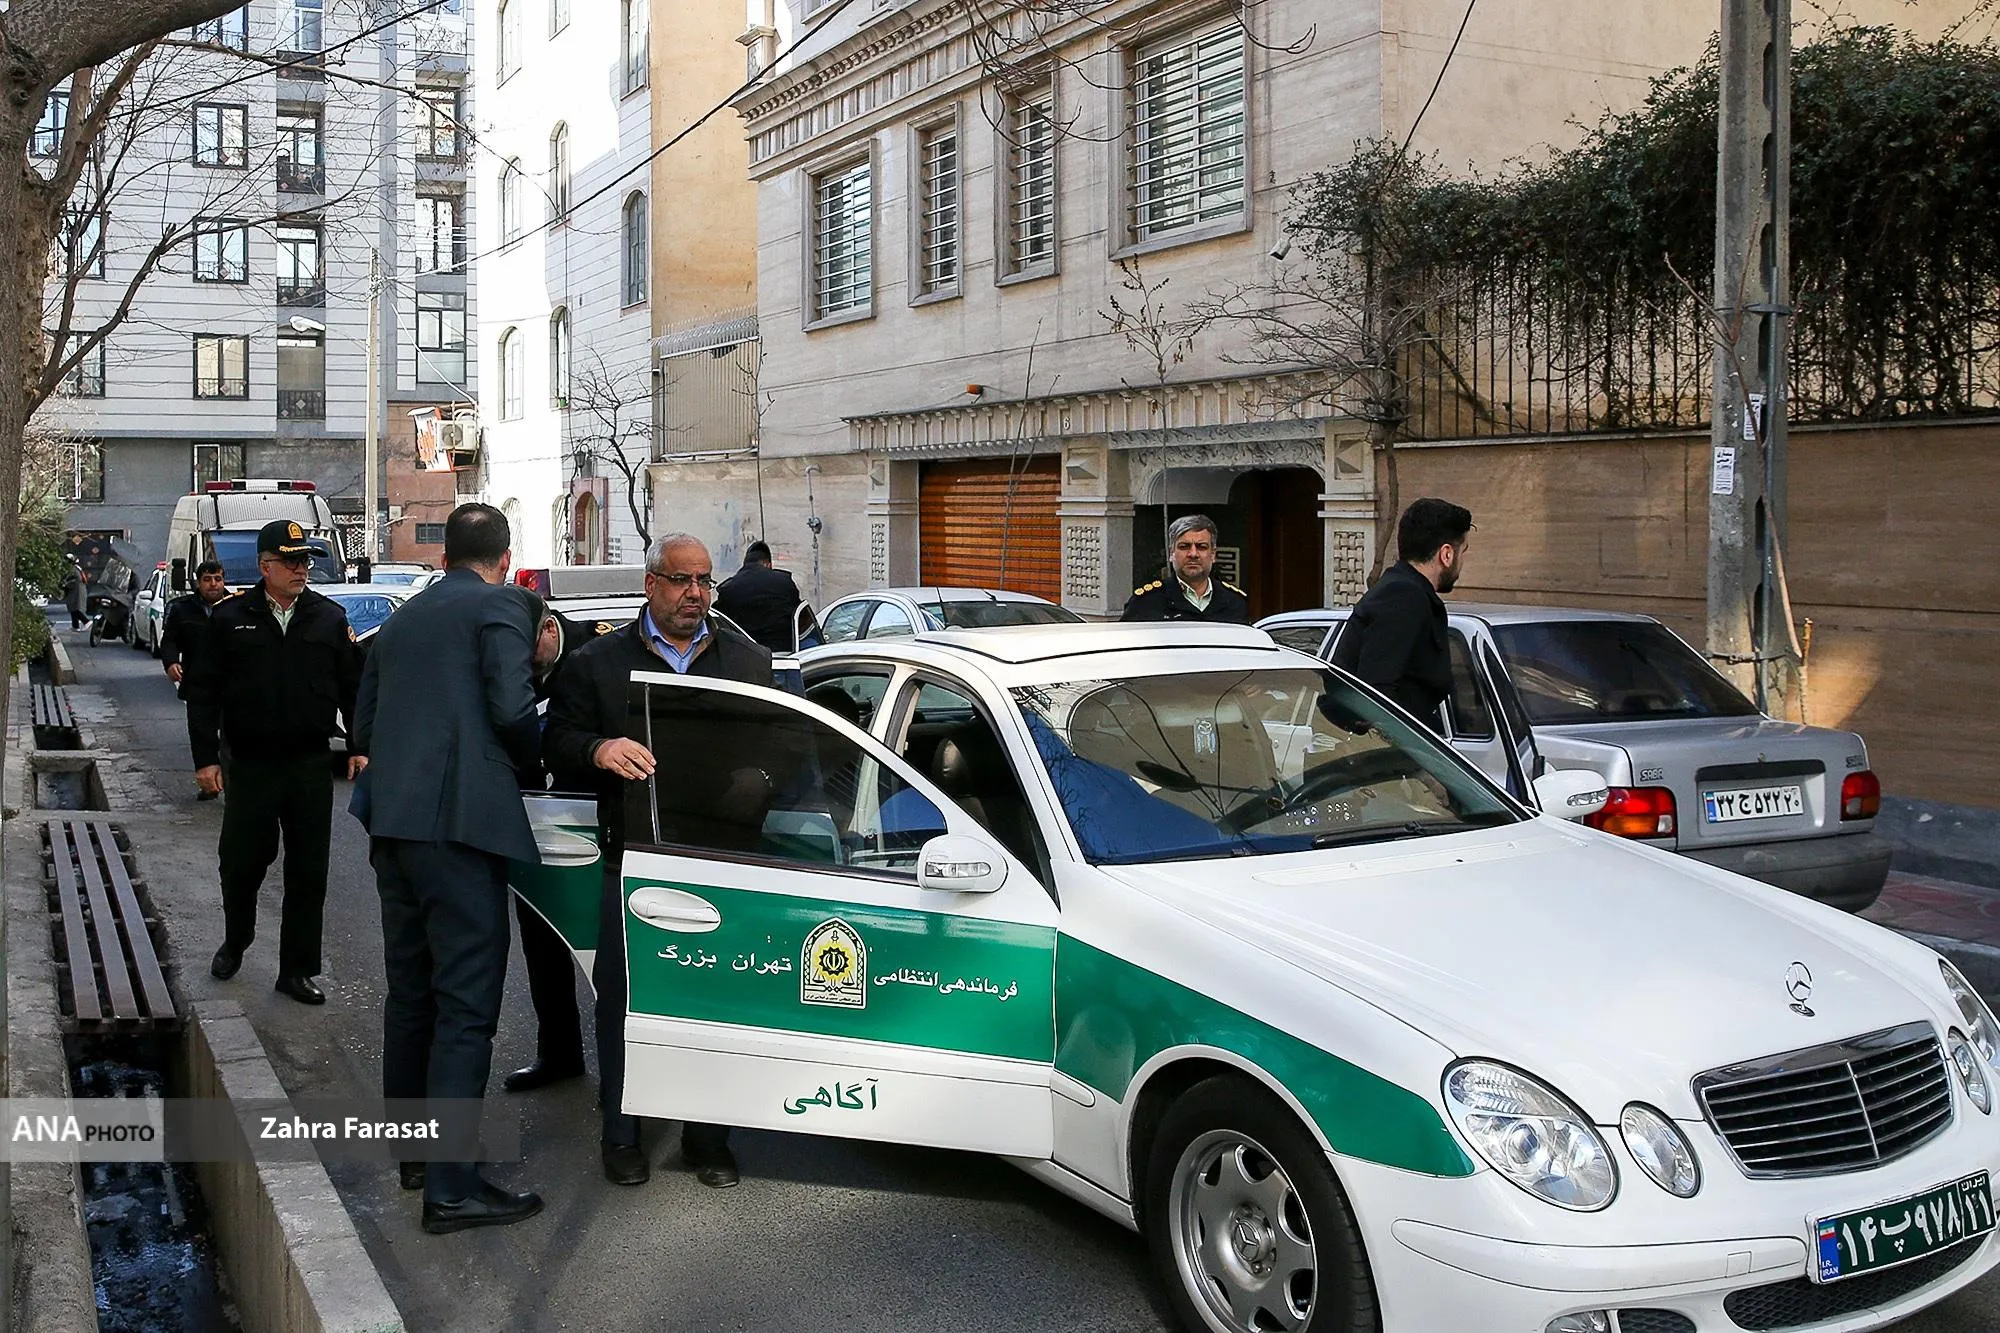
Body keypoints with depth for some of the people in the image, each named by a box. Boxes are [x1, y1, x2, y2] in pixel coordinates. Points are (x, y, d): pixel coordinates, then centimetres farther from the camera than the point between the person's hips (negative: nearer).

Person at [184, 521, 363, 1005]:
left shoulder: (329, 617, 6)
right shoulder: (230, 617, 1)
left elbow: (352, 686, 9)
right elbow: (203, 690, 1)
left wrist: (359, 746, 1)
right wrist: (205, 757, -4)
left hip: (311, 765, 1)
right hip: (249, 763, -1)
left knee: (308, 872, 4)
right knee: (241, 861, 9)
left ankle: (297, 969, 15)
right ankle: (234, 943, 36)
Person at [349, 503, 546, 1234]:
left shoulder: (401, 620, 20)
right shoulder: (501, 608, -3)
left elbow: (364, 726, 23)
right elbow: (513, 710, -14)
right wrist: (531, 761, 4)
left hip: (392, 821, 8)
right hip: (461, 820, -8)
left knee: (410, 992, 17)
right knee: (466, 1003, -6)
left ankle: (412, 1152, 28)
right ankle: (451, 1188, -7)